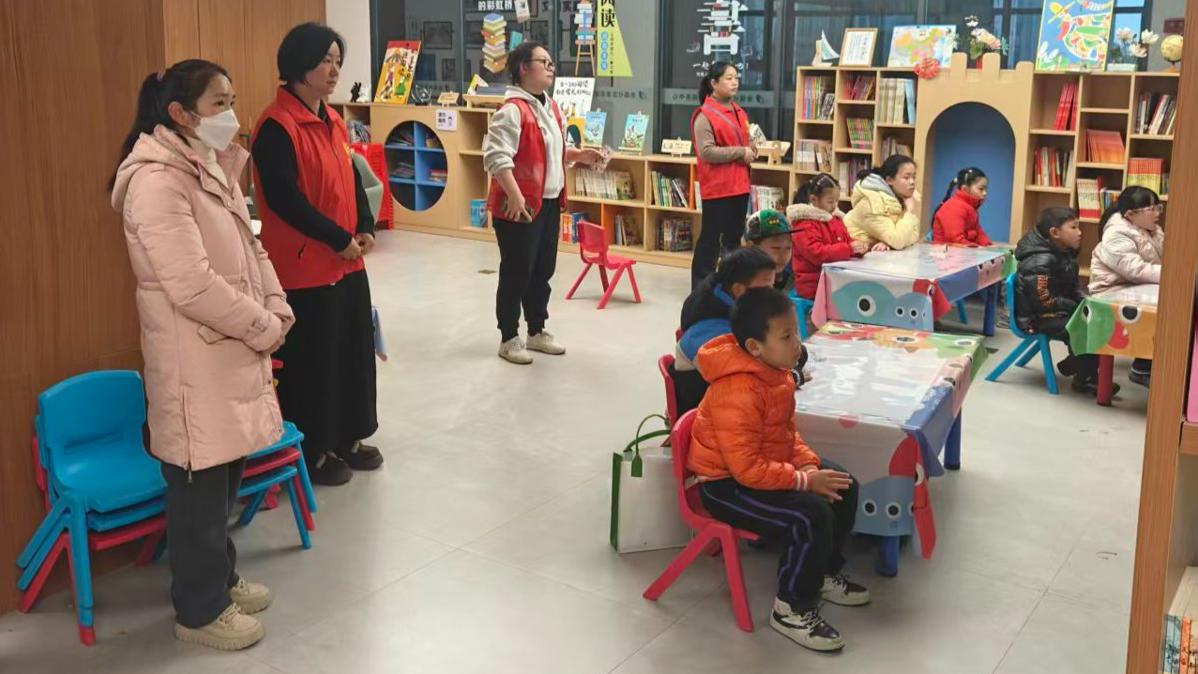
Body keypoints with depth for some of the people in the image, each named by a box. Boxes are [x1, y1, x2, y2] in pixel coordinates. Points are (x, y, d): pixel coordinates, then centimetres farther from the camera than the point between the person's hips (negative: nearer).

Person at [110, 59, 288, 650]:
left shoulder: (211, 167, 10)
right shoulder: (157, 180, -21)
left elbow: (249, 248, 15)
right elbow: (192, 285, -26)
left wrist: (276, 308, -1)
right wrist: (263, 329, -17)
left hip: (231, 351, 9)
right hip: (195, 361, -9)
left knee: (225, 477, 20)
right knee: (200, 488, 4)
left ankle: (220, 579, 37)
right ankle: (200, 611, 20)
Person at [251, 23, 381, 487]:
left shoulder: (331, 121, 12)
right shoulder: (277, 126, -16)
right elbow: (284, 199, -22)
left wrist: (365, 229, 0)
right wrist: (339, 240, -17)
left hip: (347, 263, 9)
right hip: (305, 267, -9)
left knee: (354, 351, 16)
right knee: (311, 361, 2)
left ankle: (348, 439, 31)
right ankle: (311, 453, 17)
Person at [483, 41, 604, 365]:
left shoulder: (551, 108, 14)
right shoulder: (512, 110, -17)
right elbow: (496, 156, -25)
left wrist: (579, 155, 9)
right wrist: (514, 195, -32)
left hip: (549, 203, 9)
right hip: (520, 206, -9)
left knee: (543, 270, 16)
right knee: (516, 273, 0)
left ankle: (537, 332, 30)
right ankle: (509, 338, 12)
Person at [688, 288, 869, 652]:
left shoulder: (777, 373, 0)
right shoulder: (738, 393, -31)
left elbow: (787, 432, 13)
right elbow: (746, 468, -31)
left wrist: (809, 464, -6)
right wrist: (805, 480, -24)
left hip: (764, 467, 10)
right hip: (726, 484, -10)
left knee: (843, 488, 8)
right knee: (810, 515, -26)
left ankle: (824, 572, 28)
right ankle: (793, 609, -6)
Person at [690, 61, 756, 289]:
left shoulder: (739, 113, 14)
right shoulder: (704, 115, -13)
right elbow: (706, 152, -21)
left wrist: (751, 149, 3)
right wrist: (740, 152, -18)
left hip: (739, 185, 8)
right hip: (716, 187, -8)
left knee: (734, 236, 14)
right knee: (711, 237, -3)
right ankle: (700, 286, 4)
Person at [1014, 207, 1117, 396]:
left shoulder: (1065, 254, 9)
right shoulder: (1040, 262, -23)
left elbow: (1073, 288, 18)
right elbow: (1044, 301, -27)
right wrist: (1079, 308, -19)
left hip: (1057, 311, 10)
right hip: (1037, 318, -10)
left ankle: (1074, 363, 13)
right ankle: (1085, 379, -4)